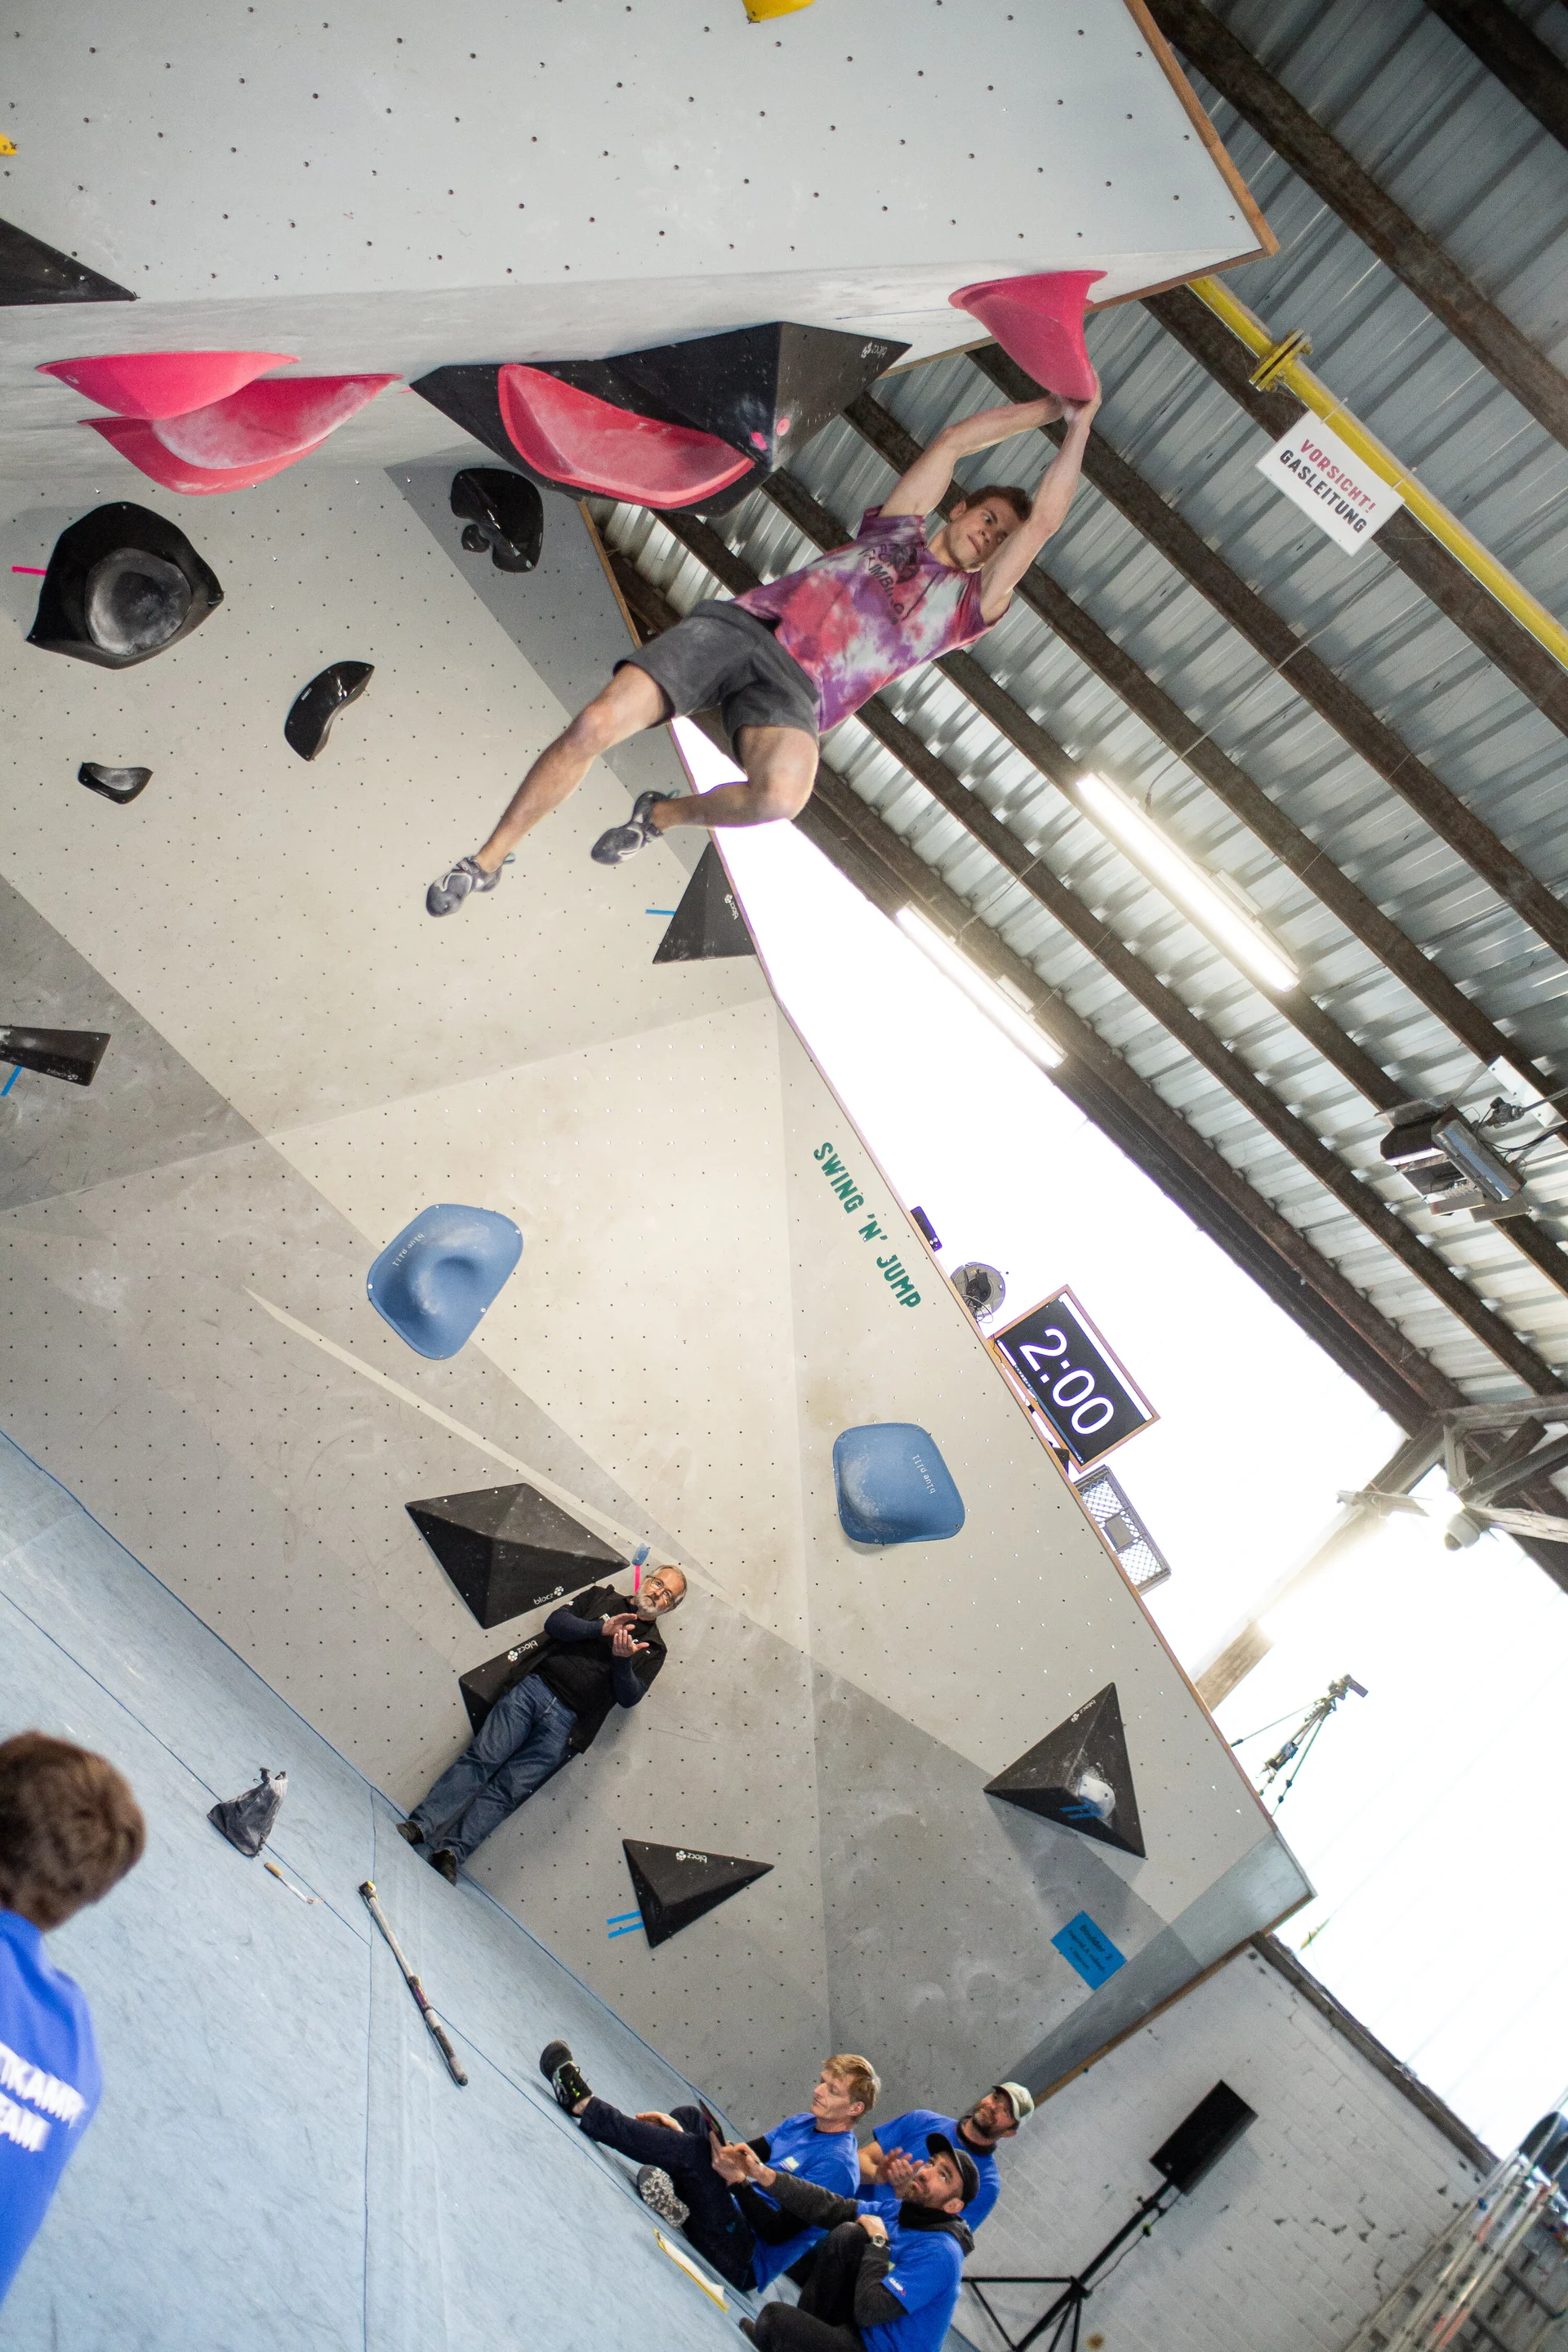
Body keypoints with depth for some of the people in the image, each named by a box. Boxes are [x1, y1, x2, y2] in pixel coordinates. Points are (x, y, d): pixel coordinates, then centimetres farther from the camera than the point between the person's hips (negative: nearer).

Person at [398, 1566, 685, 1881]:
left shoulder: (652, 1647, 13)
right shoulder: (603, 1597, 17)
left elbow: (629, 1697, 1)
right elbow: (554, 1623, 4)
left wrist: (622, 1660, -17)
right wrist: (600, 1629, -9)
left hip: (567, 1720, -1)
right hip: (534, 1687, 1)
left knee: (510, 1788, -12)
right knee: (481, 1758, -13)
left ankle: (452, 1851, -17)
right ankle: (421, 1825, -17)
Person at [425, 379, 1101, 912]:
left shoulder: (971, 602, 21)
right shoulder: (897, 528, 27)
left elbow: (1044, 520, 13)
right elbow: (954, 440, 26)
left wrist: (1078, 423, 20)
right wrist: (1052, 405, 31)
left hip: (795, 688, -2)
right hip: (739, 623, 2)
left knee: (782, 794, -39)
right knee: (596, 725, -21)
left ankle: (662, 816, -6)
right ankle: (488, 860, -4)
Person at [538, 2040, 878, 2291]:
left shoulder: (837, 2164, -16)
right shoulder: (802, 2122, 11)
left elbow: (778, 2232, -20)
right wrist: (681, 2133, -1)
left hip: (746, 2262, -9)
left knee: (693, 2152, -26)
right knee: (689, 2115, 5)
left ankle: (584, 2106, -16)